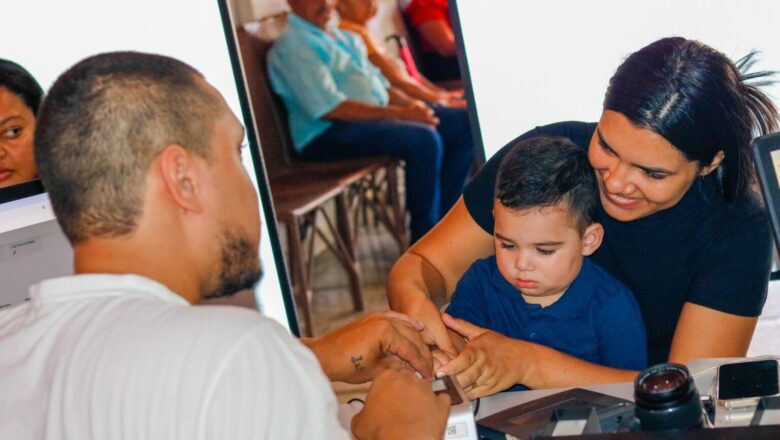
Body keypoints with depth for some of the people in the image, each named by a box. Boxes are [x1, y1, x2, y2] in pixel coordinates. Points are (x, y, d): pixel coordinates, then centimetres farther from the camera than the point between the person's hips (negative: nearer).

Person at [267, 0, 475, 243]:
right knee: (424, 139, -31)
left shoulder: (346, 38, 20)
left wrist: (411, 104, 1)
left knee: (466, 123, 0)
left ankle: (445, 218, 2)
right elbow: (328, 108, -20)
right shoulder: (293, 47, -10)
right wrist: (398, 114, -22)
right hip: (328, 133, -10)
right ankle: (425, 241, -21)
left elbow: (377, 82, 24)